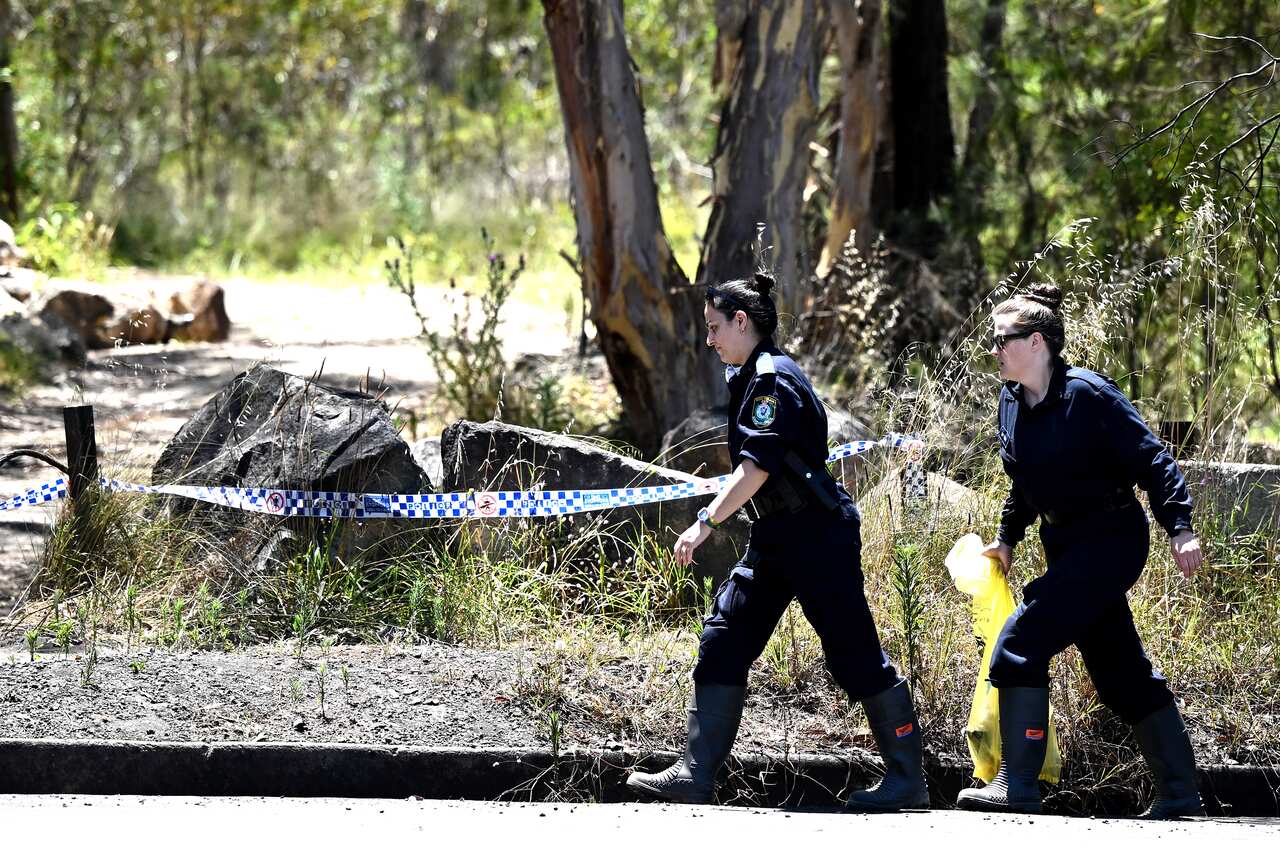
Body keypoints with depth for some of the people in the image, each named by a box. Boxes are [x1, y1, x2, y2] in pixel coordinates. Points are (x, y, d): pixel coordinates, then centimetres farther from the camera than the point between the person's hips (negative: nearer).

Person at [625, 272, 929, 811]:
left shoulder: (772, 377, -16)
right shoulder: (749, 377, 14)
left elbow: (758, 466, -24)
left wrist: (707, 522, -24)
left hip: (817, 536, -10)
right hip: (775, 538, 10)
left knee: (855, 654, -5)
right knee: (723, 641, 3)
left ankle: (907, 781, 2)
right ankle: (694, 776, 2)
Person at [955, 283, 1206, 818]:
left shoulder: (1089, 396, -19)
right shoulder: (1012, 403, 5)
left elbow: (1152, 461, -18)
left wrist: (1180, 529, -23)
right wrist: (1007, 538, 21)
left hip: (1112, 541, -9)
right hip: (1067, 547, 9)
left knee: (1022, 641, -18)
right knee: (1119, 672, 12)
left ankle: (1017, 786, -17)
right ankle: (1179, 791, 19)